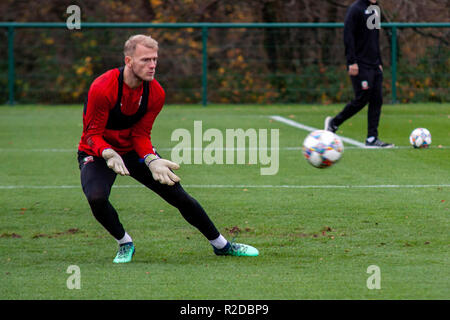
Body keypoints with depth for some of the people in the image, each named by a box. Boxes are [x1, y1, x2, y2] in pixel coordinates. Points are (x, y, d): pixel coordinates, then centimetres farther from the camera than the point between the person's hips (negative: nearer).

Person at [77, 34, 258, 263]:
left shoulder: (156, 93, -12)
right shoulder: (102, 89, -28)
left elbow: (141, 135, -6)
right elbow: (92, 133, -23)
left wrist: (151, 160, -25)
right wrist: (108, 154, -43)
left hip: (134, 150, 4)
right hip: (98, 153, -4)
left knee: (180, 196, -1)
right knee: (96, 198, -33)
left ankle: (221, 245, 18)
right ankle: (124, 243, -3)